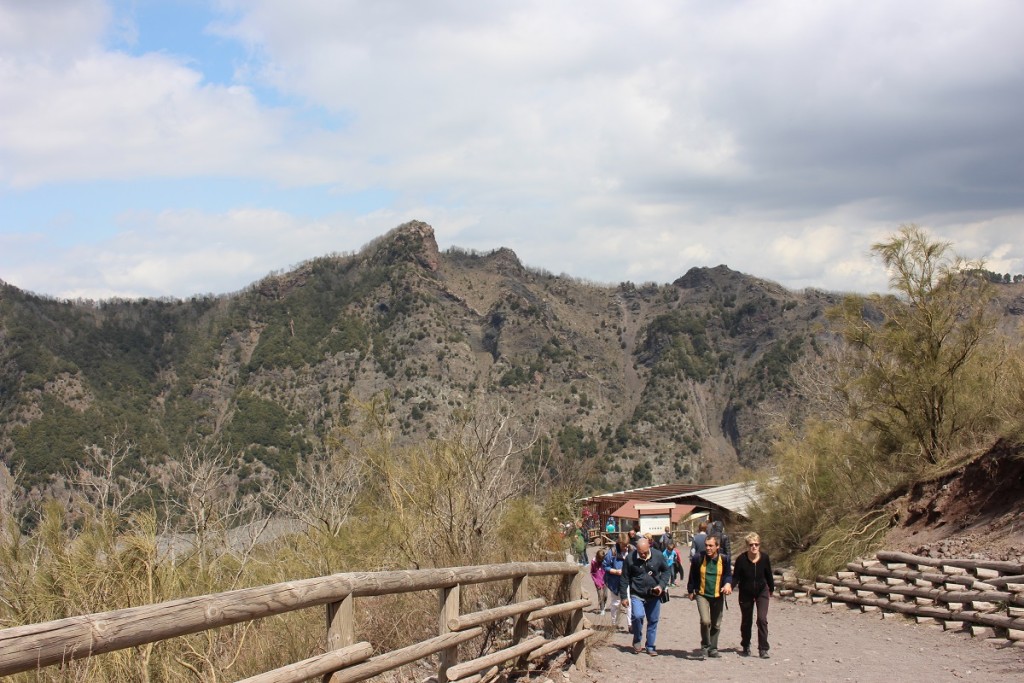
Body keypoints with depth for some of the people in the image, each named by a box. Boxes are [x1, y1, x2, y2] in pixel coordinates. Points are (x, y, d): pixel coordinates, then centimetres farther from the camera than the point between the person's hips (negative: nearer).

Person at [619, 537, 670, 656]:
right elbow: (625, 579, -2)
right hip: (637, 595, -2)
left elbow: (665, 571, 9)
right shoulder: (630, 559, -9)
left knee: (653, 621, 7)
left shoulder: (658, 556, -5)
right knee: (638, 616, -23)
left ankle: (650, 647, 22)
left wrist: (661, 585, -6)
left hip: (654, 595, 3)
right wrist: (623, 597, -3)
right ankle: (637, 641, 1)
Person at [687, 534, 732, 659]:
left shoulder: (724, 560, -3)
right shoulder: (698, 559, -6)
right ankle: (705, 647, -1)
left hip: (718, 596, 2)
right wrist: (691, 591, 12)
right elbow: (693, 576, 7)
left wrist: (728, 584, -14)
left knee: (716, 625, 11)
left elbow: (728, 574, 7)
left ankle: (713, 649, 27)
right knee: (705, 621, -19)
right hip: (702, 595, -2)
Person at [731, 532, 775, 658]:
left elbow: (768, 575, 3)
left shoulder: (764, 558, -13)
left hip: (762, 591, 0)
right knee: (746, 621, 11)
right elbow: (736, 577, -13)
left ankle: (763, 649, -7)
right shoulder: (741, 559, -18)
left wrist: (771, 589, 16)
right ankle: (746, 647, 31)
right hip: (745, 594, 0)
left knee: (762, 619, -13)